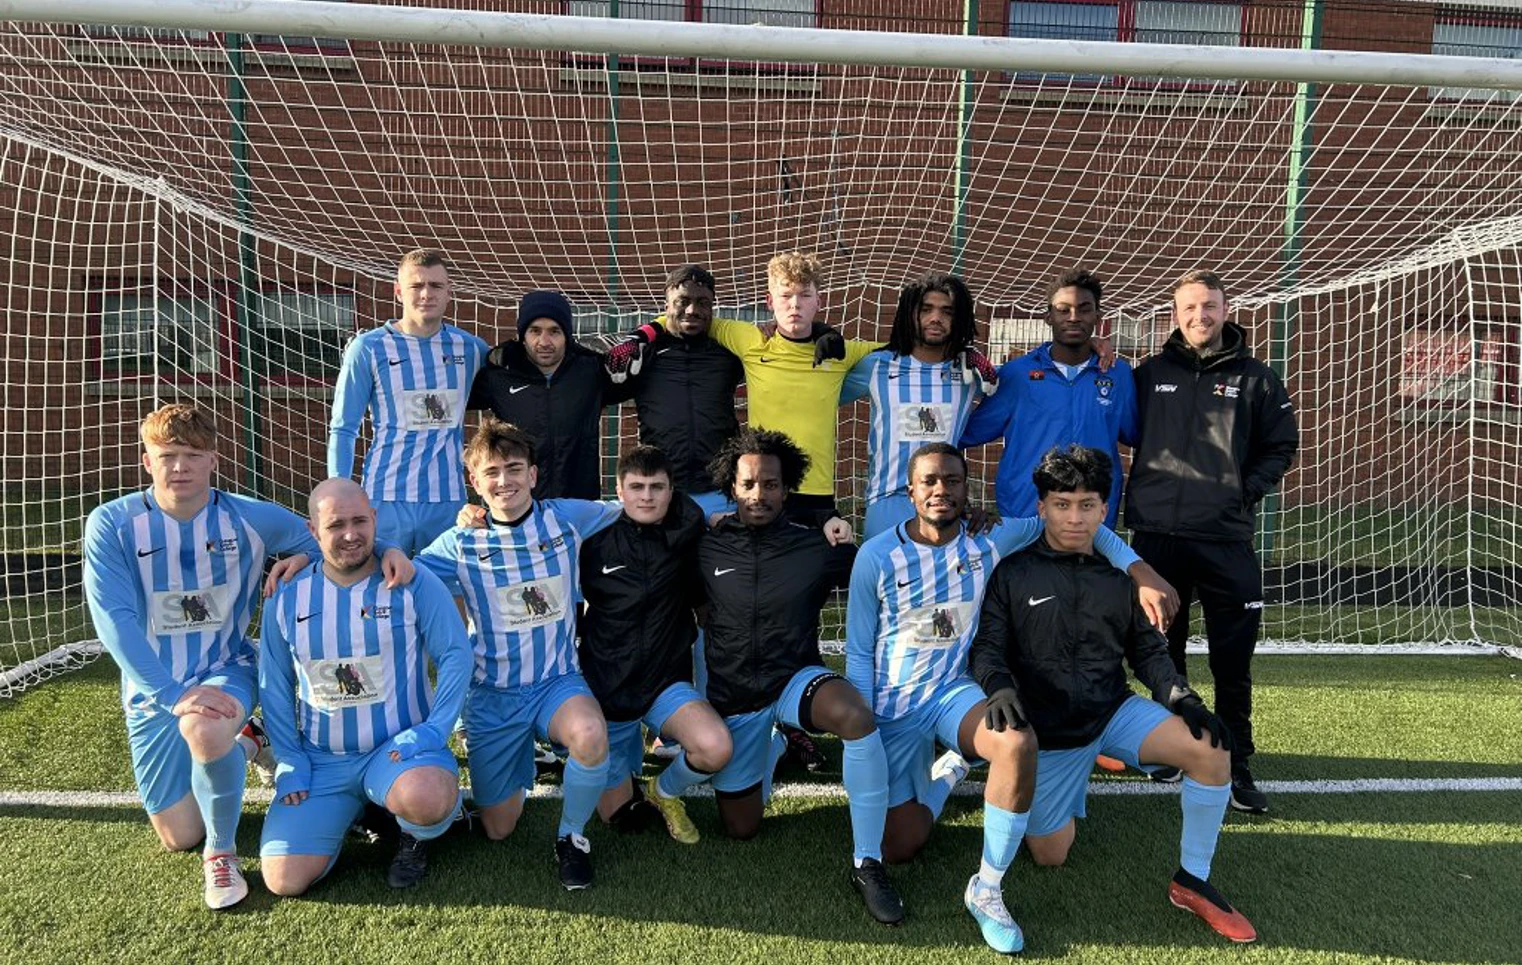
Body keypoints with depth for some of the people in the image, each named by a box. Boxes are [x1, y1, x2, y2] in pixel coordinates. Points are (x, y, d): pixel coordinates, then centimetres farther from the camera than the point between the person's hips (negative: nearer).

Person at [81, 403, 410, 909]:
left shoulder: (250, 519, -8)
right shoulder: (111, 525, -11)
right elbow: (114, 621, -18)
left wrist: (391, 547, -22)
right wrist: (175, 695, -29)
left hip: (226, 673, -1)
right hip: (153, 690, 2)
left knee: (204, 731, -38)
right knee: (178, 837, 5)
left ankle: (222, 851, -9)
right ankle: (242, 744, 36)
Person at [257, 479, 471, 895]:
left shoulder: (414, 584, -5)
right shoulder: (287, 600, 5)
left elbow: (456, 655, -7)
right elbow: (274, 689, 10)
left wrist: (433, 729, -18)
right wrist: (291, 763, 1)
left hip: (398, 747, -3)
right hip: (320, 759, 3)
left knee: (426, 798, -37)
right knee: (284, 880, -10)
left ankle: (416, 837, 3)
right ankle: (350, 810, 21)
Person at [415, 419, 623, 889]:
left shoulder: (568, 517, -6)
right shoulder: (460, 543, -7)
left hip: (558, 682, -1)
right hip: (491, 695, 1)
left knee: (591, 737, -36)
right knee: (498, 830, 9)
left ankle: (571, 836, -5)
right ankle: (518, 766, 44)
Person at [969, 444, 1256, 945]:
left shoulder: (1118, 578, 5)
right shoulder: (1012, 574, -6)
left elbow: (1147, 650, 9)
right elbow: (986, 647, -9)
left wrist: (1182, 699, -8)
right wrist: (1000, 686, -30)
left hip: (1115, 711, 3)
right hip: (1047, 731, -3)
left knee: (1212, 749, -20)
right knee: (1050, 856, -2)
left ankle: (1192, 881, -1)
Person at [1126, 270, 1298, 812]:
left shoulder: (1255, 378, 7)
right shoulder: (1149, 375, 9)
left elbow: (1281, 447, 9)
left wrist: (1248, 489, -3)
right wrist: (1142, 492, 3)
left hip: (1226, 538, -1)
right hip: (1156, 534, 1)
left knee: (1233, 660, 0)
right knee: (1162, 650, 11)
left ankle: (1236, 764, 11)